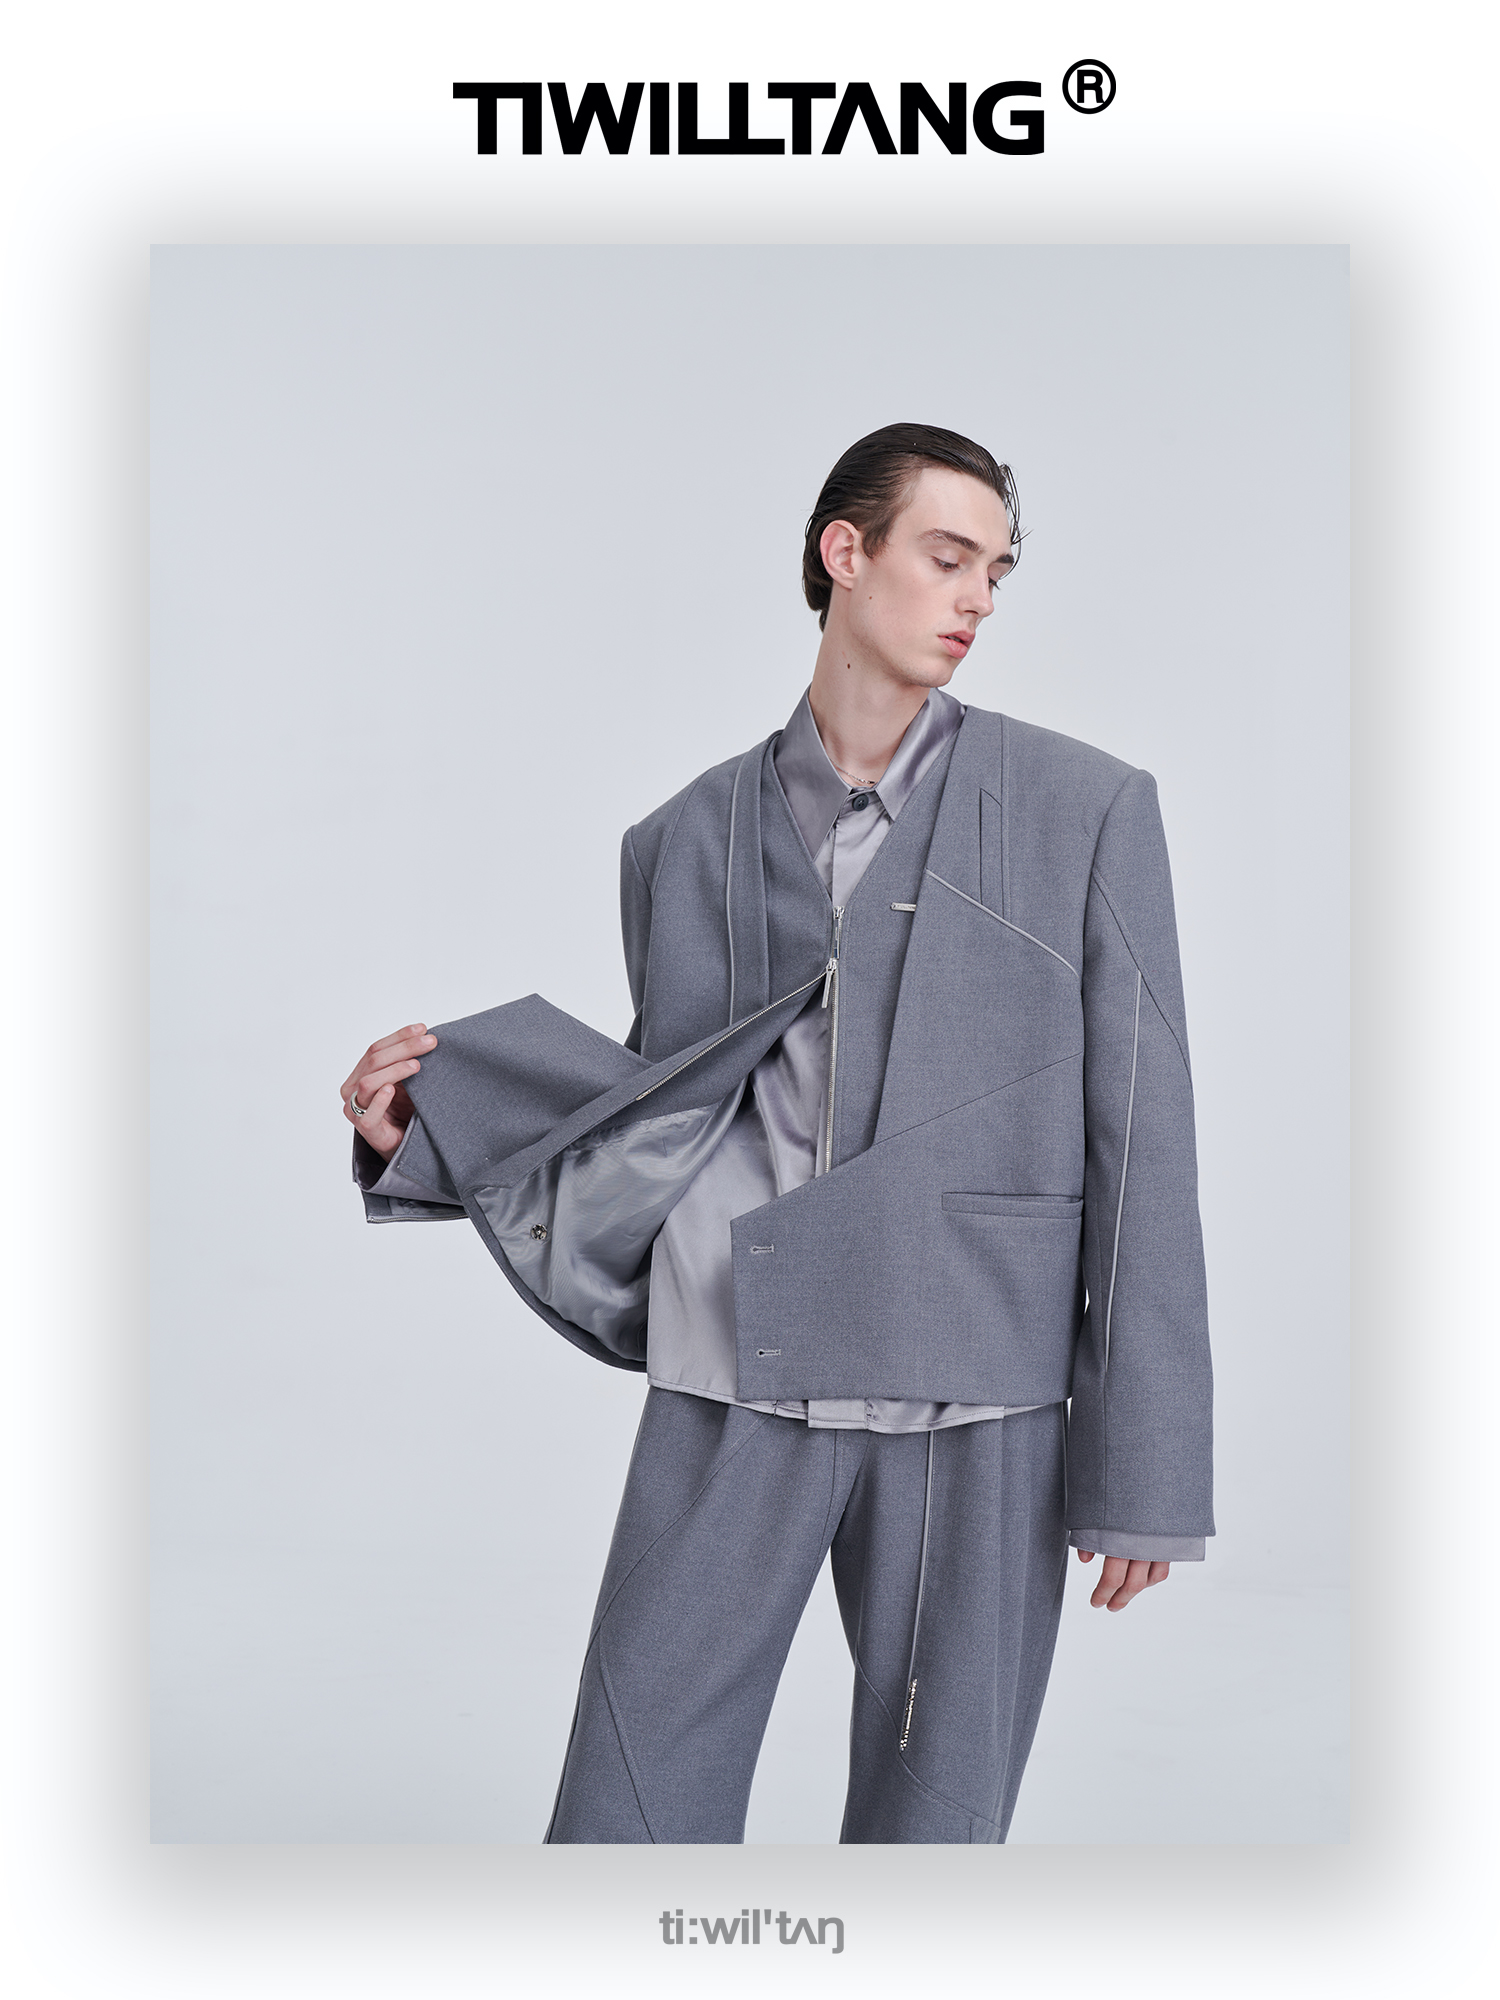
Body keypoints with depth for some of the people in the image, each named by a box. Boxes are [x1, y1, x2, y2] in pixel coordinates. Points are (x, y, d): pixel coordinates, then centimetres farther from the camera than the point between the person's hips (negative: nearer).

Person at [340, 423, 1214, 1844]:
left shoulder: (1085, 809, 2)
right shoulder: (685, 841, 9)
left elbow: (1142, 1141, -1)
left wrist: (1142, 1473, -4)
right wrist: (425, 1125, -1)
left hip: (974, 1406, -1)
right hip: (733, 1392, 2)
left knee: (932, 1822, 9)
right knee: (626, 1816, 6)